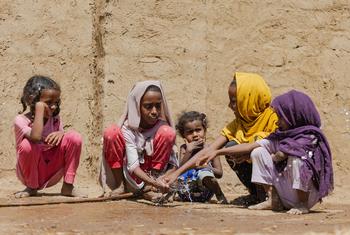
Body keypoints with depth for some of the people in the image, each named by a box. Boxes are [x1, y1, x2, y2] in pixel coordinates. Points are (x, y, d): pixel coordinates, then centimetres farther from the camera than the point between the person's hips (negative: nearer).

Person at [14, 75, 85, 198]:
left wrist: (61, 134, -21)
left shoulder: (55, 119, 1)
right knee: (28, 145, -34)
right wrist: (40, 109, -32)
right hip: (31, 172, -4)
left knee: (74, 137, -14)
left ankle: (68, 186, -7)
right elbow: (36, 137, -37)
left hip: (52, 174, 4)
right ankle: (31, 188, -9)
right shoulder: (20, 120, -16)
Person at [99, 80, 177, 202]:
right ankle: (120, 186, -11)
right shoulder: (128, 129, -15)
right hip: (132, 178, -1)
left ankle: (149, 189, -16)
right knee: (111, 132, -19)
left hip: (154, 174, 1)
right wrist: (154, 182, -41)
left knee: (167, 132, -19)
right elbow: (133, 165, -24)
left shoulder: (163, 127, -9)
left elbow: (174, 163, -9)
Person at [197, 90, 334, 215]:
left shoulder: (311, 137, -13)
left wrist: (274, 157, -4)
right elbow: (251, 146, 4)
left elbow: (282, 154, -27)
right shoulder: (280, 136, 7)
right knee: (258, 152, 2)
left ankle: (303, 204, -15)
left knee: (296, 156, -32)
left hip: (308, 193, -6)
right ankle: (273, 200, 1)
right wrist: (217, 153, 1)